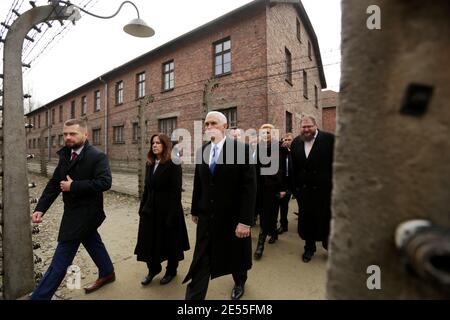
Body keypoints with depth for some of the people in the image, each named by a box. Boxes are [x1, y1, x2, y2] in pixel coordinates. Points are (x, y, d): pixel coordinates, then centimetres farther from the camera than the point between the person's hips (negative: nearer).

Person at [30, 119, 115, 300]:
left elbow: (105, 182, -29)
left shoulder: (97, 156, -18)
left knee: (61, 259, 0)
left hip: (85, 213, -8)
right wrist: (40, 208, -5)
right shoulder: (65, 155, 6)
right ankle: (107, 273, 41)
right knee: (93, 243, 22)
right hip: (75, 212, 8)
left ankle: (39, 296, 14)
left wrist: (73, 186, -24)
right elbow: (54, 184, 5)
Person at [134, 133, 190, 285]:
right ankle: (153, 268, 38)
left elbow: (175, 191, -18)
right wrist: (142, 208, 10)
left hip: (167, 209, -6)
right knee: (149, 240, 13)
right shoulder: (150, 164, 7)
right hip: (151, 209, 6)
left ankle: (171, 271, 35)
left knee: (169, 241, 11)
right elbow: (147, 188, 11)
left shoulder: (173, 164, -14)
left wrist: (172, 214, -20)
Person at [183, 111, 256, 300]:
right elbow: (198, 184, 9)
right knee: (201, 261, 6)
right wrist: (195, 210, 14)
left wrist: (245, 220, -19)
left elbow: (249, 187, -17)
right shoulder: (202, 151, 2)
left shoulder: (241, 149, -14)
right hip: (207, 216, 3)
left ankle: (239, 283, 52)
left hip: (233, 216, -2)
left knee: (236, 255, 21)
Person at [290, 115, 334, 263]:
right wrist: (294, 187, 3)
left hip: (324, 189, -3)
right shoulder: (296, 143, 4)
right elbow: (294, 167, 4)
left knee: (326, 220, 11)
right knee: (306, 219, 14)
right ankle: (309, 248, 34)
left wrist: (334, 185, -10)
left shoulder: (329, 139, -8)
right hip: (303, 189, 4)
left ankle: (329, 245, 36)